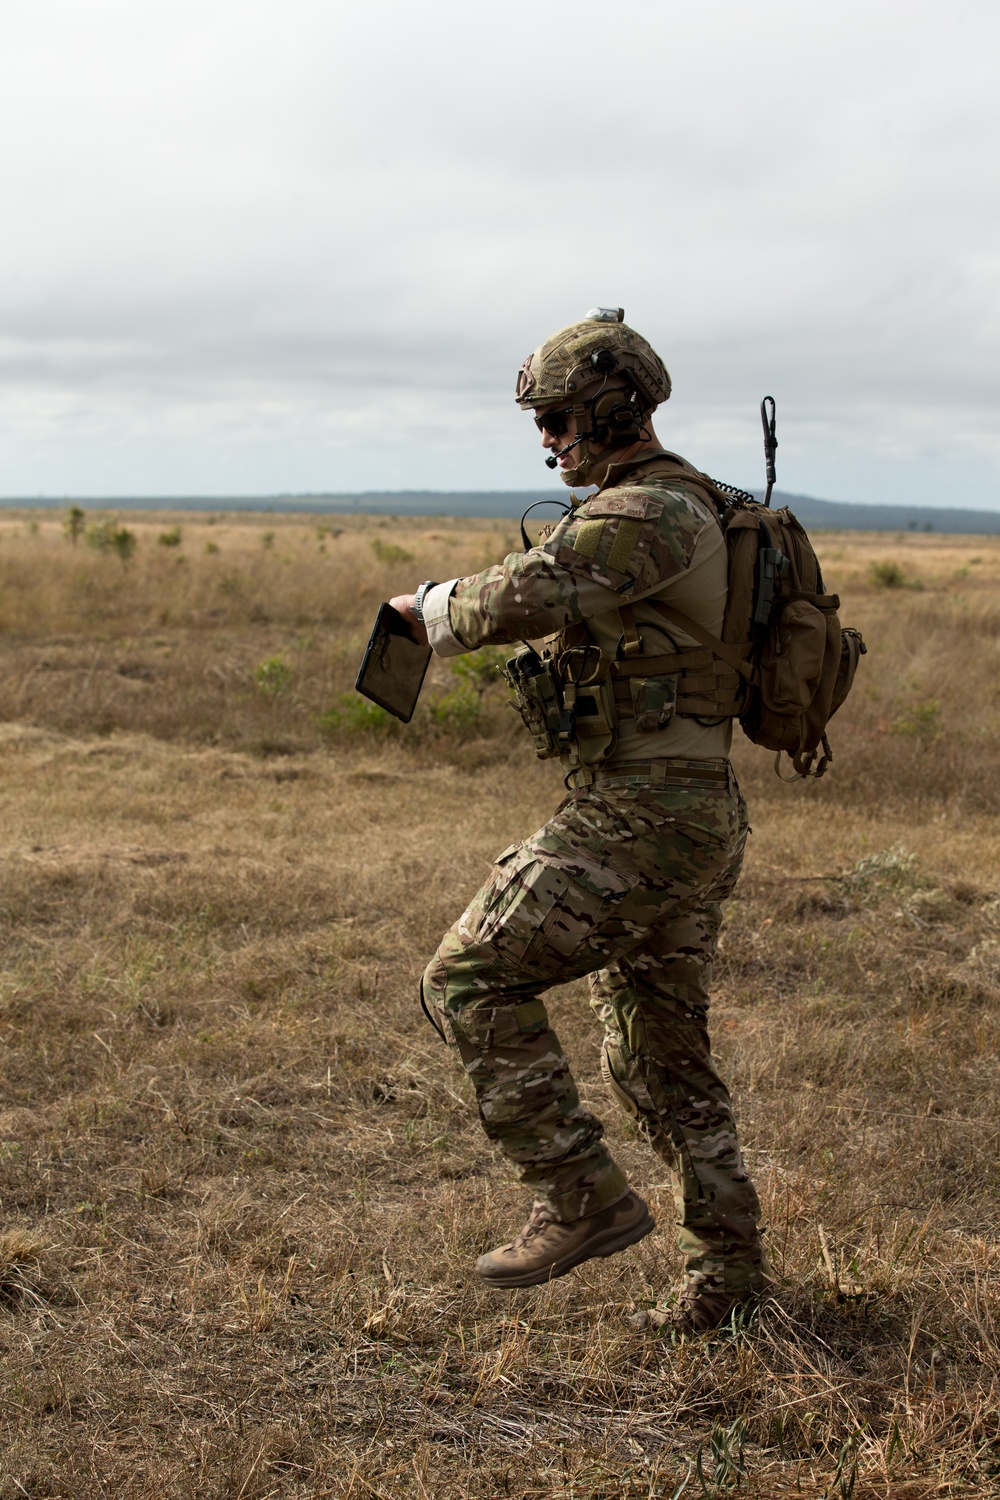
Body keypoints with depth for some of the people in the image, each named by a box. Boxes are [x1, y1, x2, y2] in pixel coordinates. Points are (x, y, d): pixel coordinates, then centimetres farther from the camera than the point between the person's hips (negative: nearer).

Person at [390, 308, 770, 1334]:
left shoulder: (646, 513, -15)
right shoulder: (679, 510, 19)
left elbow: (524, 598, -23)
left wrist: (430, 609, -3)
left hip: (639, 816, -10)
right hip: (694, 819, 10)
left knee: (470, 982, -7)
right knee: (656, 1062, 16)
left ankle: (581, 1199, -3)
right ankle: (728, 1270, 24)